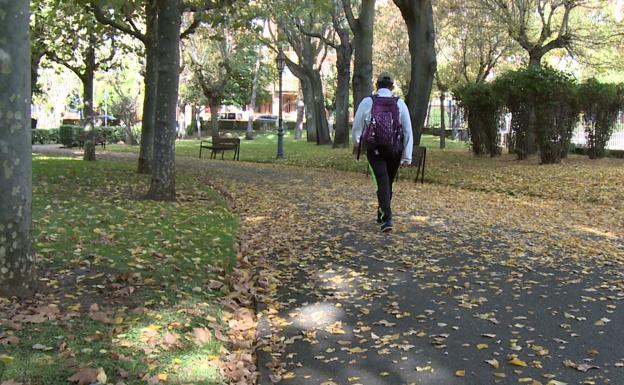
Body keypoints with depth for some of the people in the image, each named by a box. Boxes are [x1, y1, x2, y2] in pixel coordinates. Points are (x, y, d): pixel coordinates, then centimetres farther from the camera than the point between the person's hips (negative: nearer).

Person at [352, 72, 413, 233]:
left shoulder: (367, 102, -4)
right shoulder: (400, 104, -1)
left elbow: (357, 126, 6)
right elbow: (408, 131, -4)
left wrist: (356, 142, 28)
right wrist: (407, 156, 0)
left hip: (374, 149, -2)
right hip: (394, 150, 2)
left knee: (382, 182, -3)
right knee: (388, 182, 17)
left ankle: (387, 219, -18)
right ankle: (382, 215, 31)